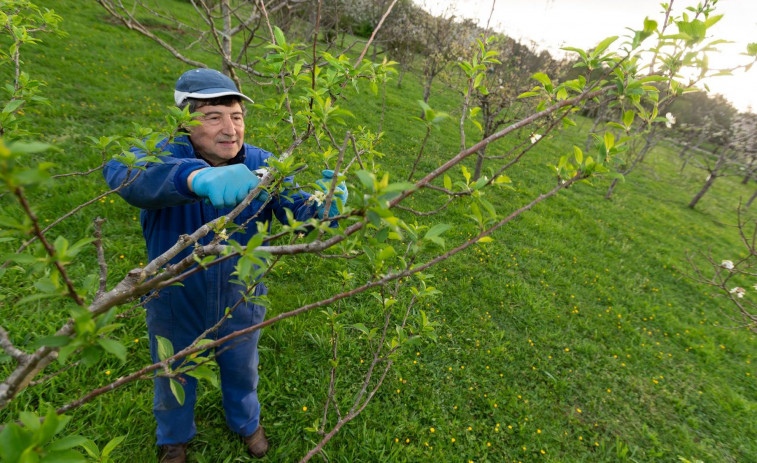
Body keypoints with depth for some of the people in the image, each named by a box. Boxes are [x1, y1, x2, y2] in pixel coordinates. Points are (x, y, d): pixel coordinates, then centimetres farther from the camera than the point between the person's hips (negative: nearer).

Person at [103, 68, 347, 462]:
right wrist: (197, 177, -68)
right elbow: (123, 171, -47)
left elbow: (298, 210, -28)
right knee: (173, 381, 27)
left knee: (241, 372, 28)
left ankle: (246, 422, 63)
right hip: (175, 307, -1)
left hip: (240, 305, 1)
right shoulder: (163, 154, -25)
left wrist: (326, 207, -53)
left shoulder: (261, 165, -18)